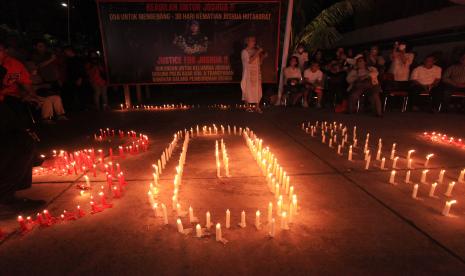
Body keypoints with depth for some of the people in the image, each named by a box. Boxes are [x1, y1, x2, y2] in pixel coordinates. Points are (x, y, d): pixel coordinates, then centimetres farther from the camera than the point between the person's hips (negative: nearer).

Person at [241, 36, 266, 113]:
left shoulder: (255, 51, 14)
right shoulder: (244, 52, -5)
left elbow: (259, 62, 17)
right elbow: (250, 61, -20)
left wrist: (262, 56, 2)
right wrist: (257, 52, -18)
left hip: (257, 74, 6)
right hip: (248, 74, -6)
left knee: (257, 90, 1)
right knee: (248, 89, -2)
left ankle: (257, 107, 3)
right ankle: (248, 106, 8)